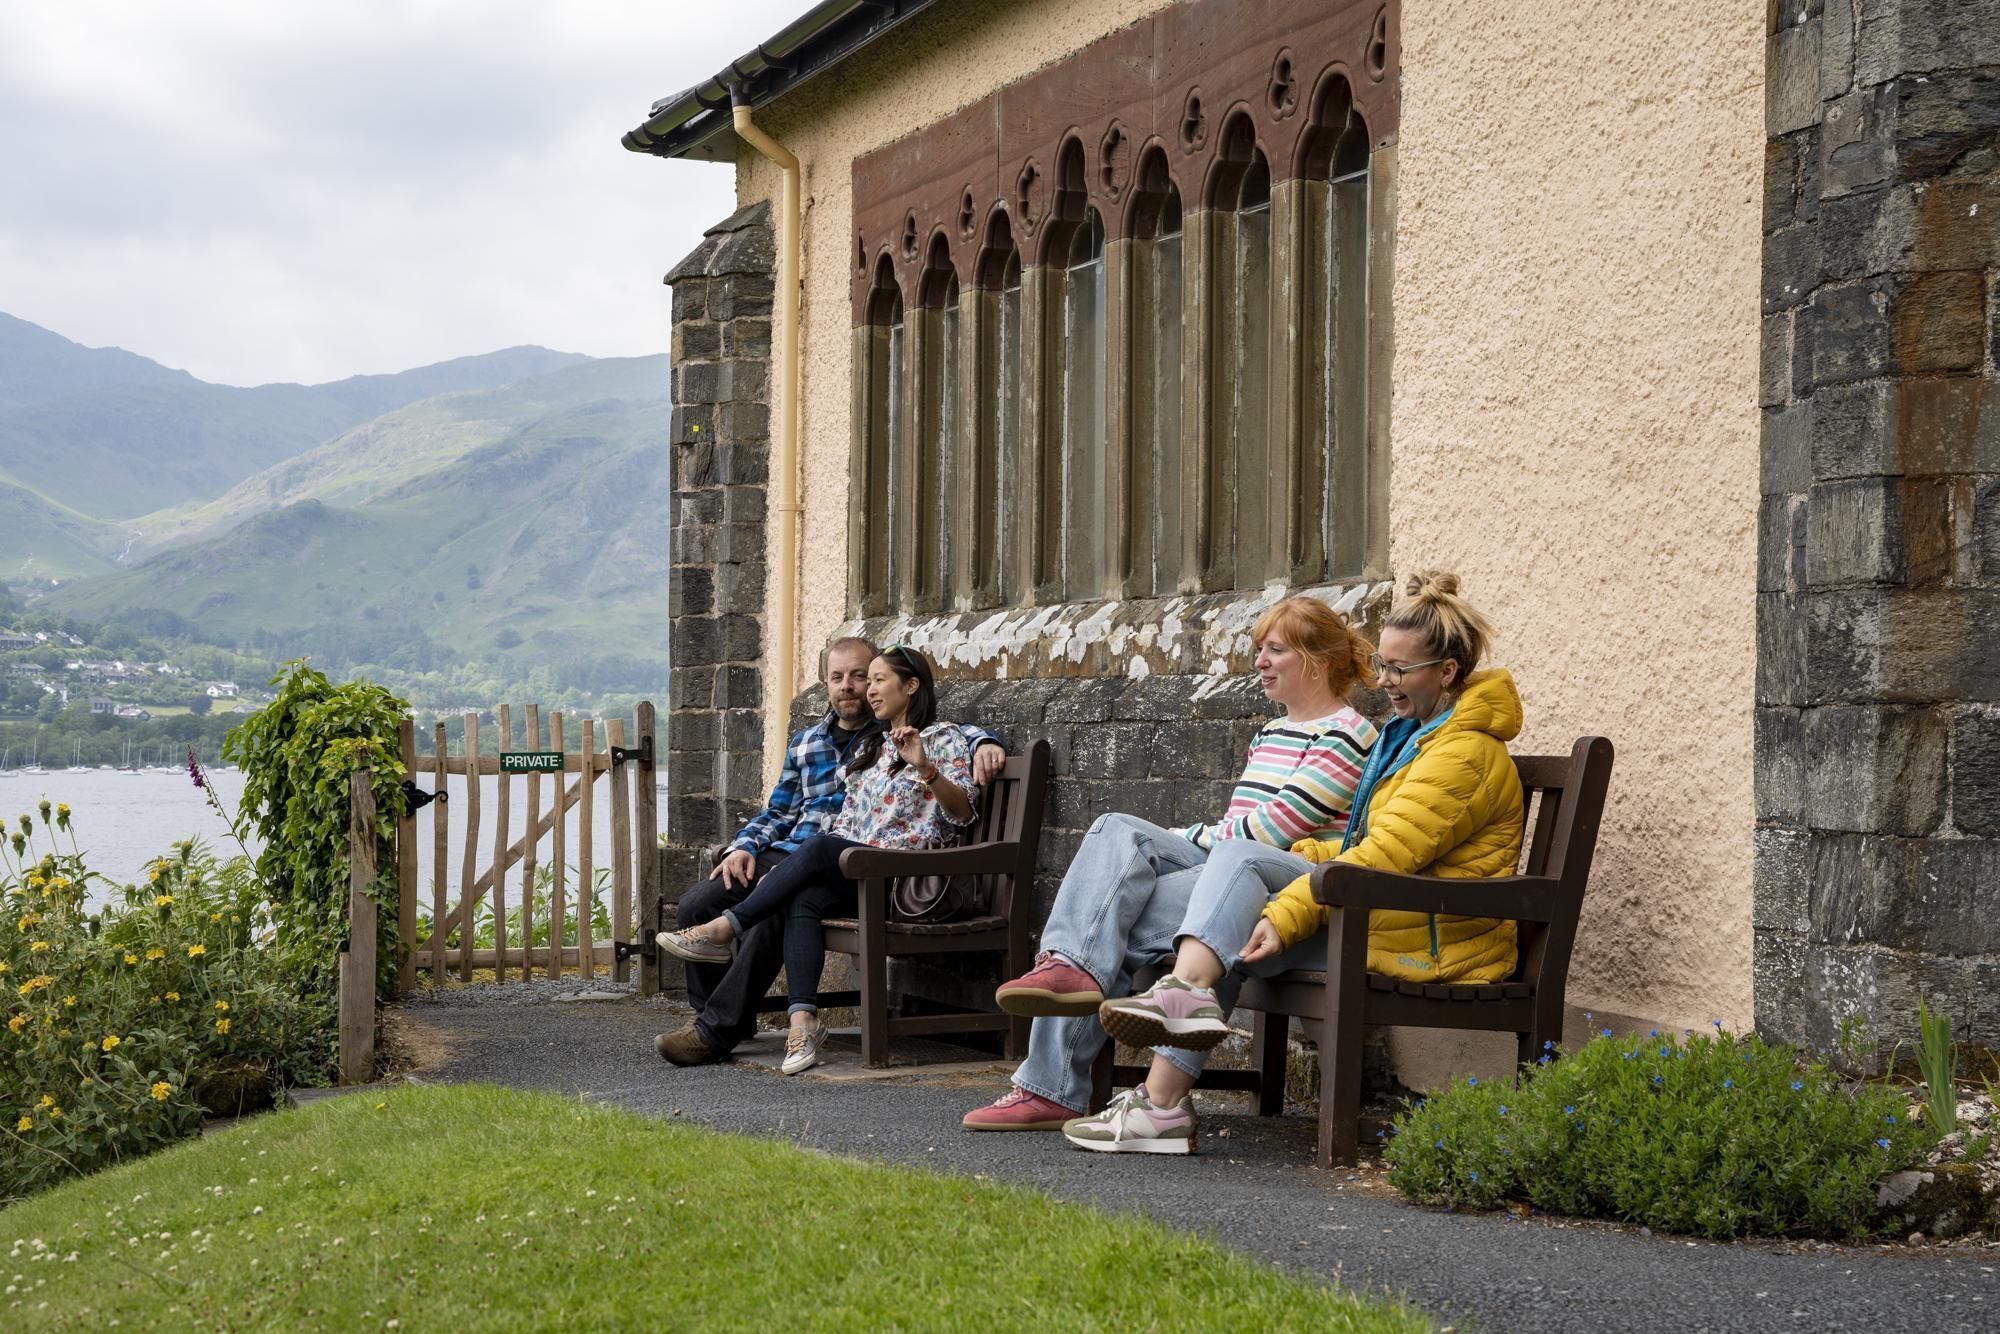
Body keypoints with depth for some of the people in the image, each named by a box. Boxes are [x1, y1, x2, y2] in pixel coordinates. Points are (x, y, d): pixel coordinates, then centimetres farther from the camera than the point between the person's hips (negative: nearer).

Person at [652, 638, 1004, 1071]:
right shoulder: (805, 742, 25)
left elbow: (954, 734, 4)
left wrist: (982, 742, -20)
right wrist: (745, 845, 8)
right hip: (785, 855, 6)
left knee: (771, 910, -34)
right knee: (695, 905, -15)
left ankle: (717, 1029, -26)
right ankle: (711, 1014, 0)